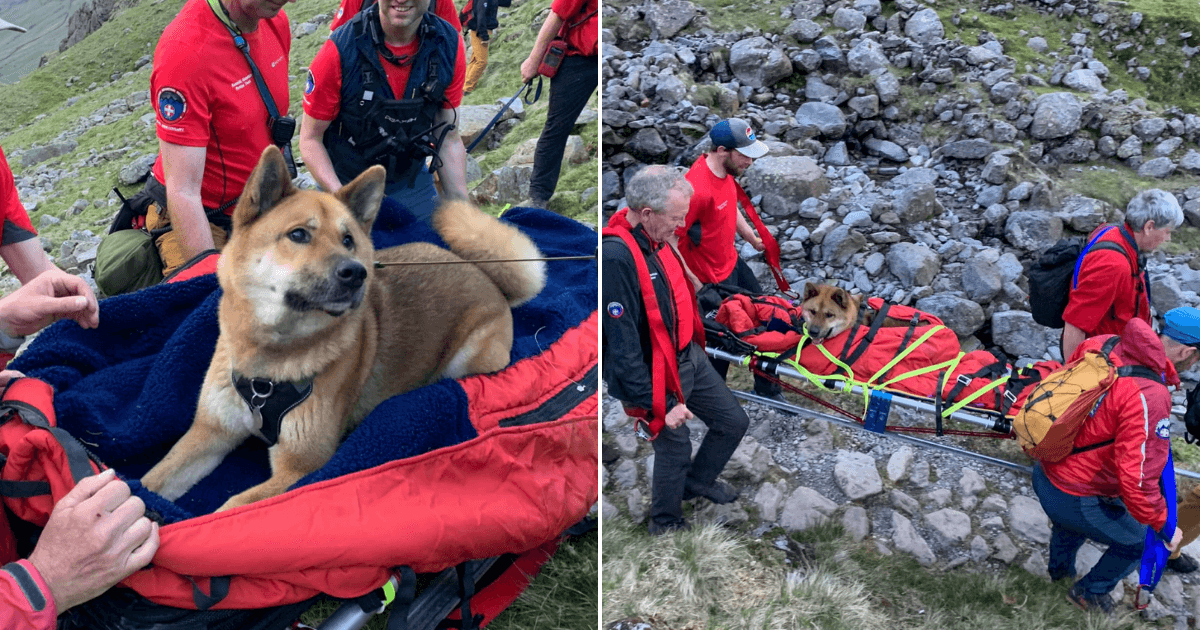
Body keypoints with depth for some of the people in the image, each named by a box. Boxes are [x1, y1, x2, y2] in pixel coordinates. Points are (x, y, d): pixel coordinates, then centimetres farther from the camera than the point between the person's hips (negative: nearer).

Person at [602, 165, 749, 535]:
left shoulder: (655, 239, -2)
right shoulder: (616, 257, -31)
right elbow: (623, 345, -29)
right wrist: (659, 406, -23)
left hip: (690, 357, 9)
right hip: (657, 376, -9)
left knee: (733, 422, 19)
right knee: (675, 448, 9)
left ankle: (698, 481, 45)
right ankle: (665, 523, 37)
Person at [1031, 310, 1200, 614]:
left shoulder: (1100, 344, -8)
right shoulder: (1149, 398, -31)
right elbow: (1138, 479, -30)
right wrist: (1164, 527, -12)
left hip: (1044, 473, 8)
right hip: (1074, 501, -8)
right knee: (1140, 542, 19)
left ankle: (1060, 571, 64)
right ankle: (1091, 592, 40)